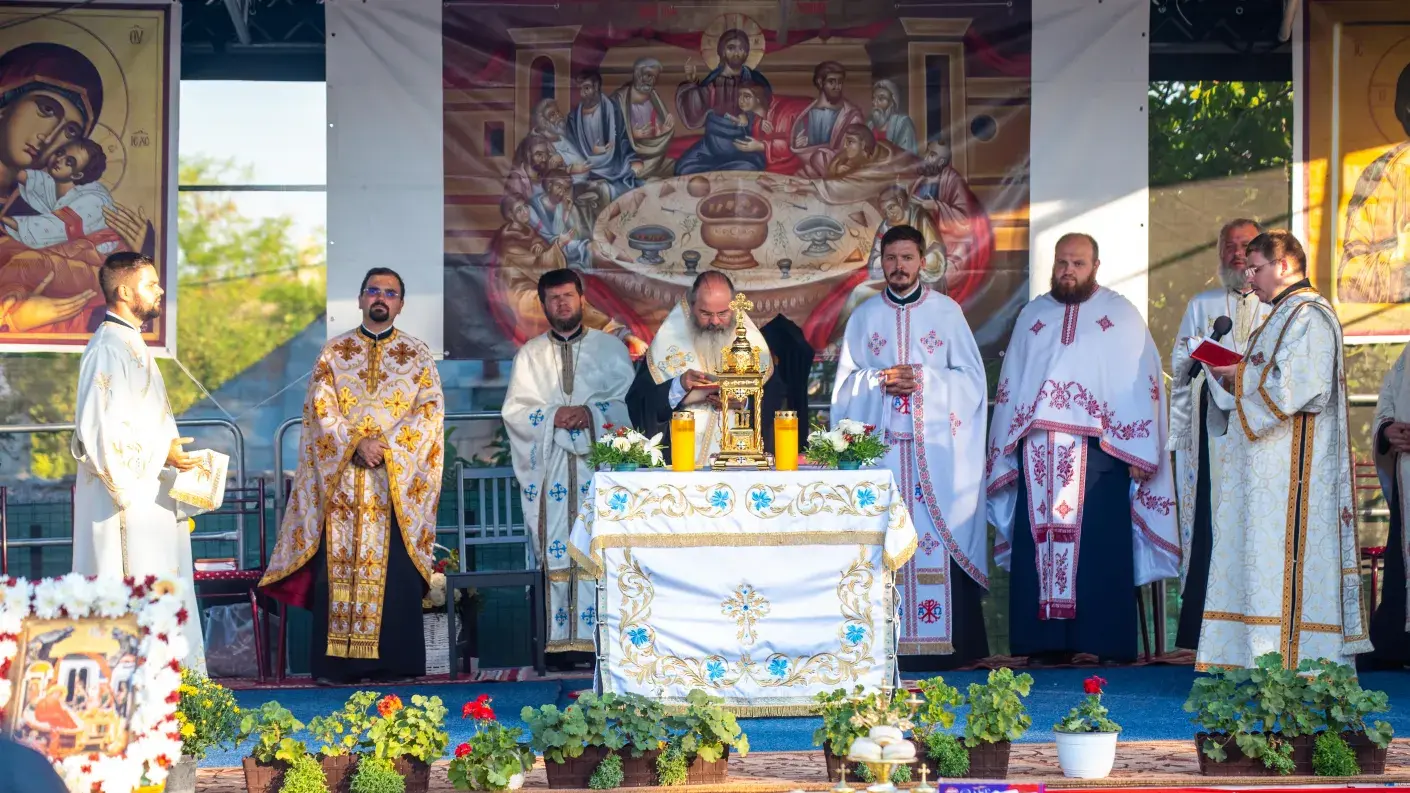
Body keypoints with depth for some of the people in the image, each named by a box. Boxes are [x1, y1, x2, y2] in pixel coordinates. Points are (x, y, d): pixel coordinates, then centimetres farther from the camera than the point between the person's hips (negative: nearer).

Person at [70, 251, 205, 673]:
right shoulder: (109, 349, -16)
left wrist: (171, 450, 10)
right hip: (127, 499, -10)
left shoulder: (131, 344, 16)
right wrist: (160, 452, -17)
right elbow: (100, 430, -23)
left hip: (148, 498, 10)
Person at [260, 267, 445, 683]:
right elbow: (321, 409, 2)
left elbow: (430, 410, 0)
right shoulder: (333, 352, 10)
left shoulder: (417, 354, 10)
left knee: (395, 569, -5)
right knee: (339, 567, -4)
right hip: (342, 481, 0)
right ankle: (337, 662, -2)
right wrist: (355, 444, -13)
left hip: (398, 483, 0)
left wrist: (388, 446, -12)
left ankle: (395, 662, -2)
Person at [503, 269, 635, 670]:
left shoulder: (611, 348, 12)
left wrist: (592, 413, -13)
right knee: (558, 553, -5)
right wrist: (554, 417, -10)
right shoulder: (530, 354, 15)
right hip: (552, 467, 1)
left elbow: (629, 402, 3)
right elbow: (514, 410, 6)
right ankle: (563, 641, -5)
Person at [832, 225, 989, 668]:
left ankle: (946, 644, -2)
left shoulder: (947, 312, 7)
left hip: (936, 447, -1)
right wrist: (880, 380, -9)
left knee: (939, 541, -5)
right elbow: (845, 383, 10)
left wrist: (923, 379, -10)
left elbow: (971, 377, 4)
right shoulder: (864, 317, 12)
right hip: (880, 445, 1)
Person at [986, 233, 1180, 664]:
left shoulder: (1121, 315, 8)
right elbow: (1010, 384, 20)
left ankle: (1107, 643, -4)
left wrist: (1139, 452, -7)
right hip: (1038, 454, 3)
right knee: (1039, 546, -1)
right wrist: (1005, 448, 12)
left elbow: (1141, 381, 2)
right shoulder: (1032, 316, 18)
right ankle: (1046, 641, 1)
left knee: (1099, 547, -7)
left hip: (1098, 449, -3)